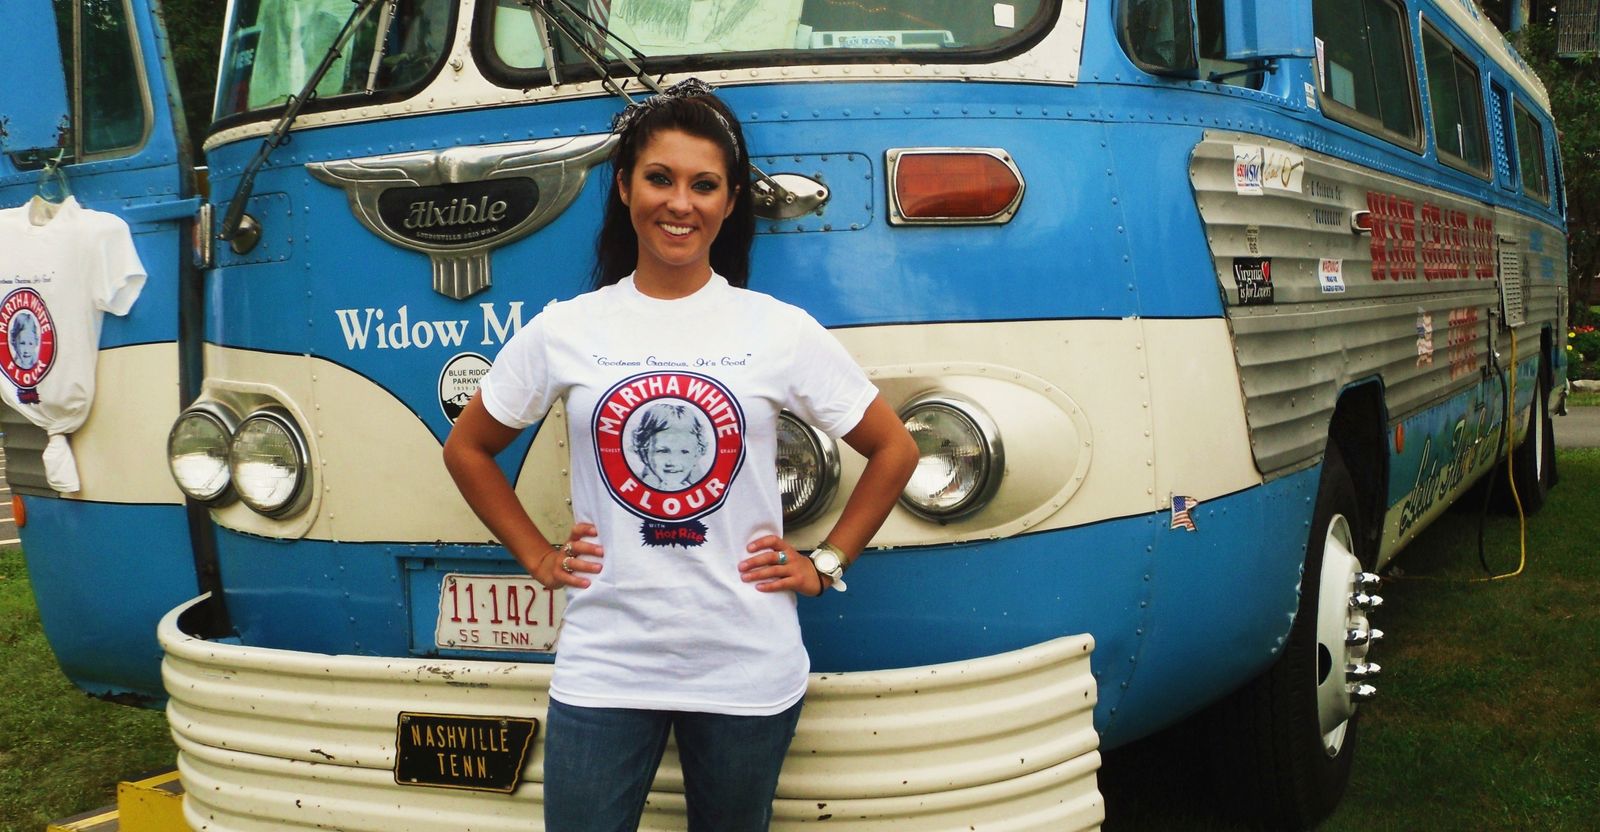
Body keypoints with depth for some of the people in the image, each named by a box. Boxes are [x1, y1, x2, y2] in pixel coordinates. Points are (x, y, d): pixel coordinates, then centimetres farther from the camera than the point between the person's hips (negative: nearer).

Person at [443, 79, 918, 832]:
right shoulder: (564, 331, 1)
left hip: (749, 674, 0)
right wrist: (537, 558, 6)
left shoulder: (781, 331, -1)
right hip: (602, 670, 0)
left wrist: (824, 565, 2)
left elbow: (894, 450, 7)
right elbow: (466, 449, 13)